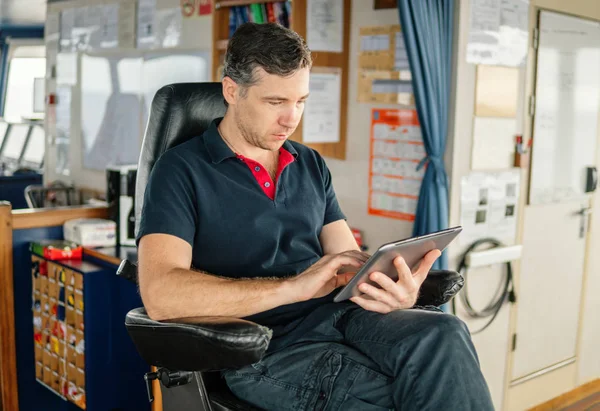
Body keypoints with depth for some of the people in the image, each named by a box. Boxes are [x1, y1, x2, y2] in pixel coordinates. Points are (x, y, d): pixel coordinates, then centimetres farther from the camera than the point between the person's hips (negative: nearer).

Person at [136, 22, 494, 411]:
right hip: (266, 347, -5)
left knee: (443, 335, -27)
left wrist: (398, 292, -14)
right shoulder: (182, 170, -2)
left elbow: (351, 262, 11)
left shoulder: (312, 166, 17)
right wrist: (294, 286, -23)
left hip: (338, 316, 6)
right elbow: (161, 293, -15)